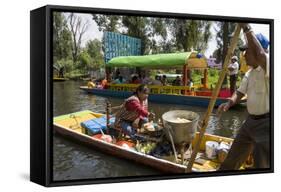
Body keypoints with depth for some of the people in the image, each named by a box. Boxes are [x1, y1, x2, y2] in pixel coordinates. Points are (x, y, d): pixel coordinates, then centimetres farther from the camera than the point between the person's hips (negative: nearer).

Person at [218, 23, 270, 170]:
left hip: (266, 123, -8)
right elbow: (240, 92, 12)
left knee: (262, 164, 3)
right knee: (235, 154, 21)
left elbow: (260, 54, -39)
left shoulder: (269, 66, -18)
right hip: (251, 120, 9)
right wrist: (229, 103, -9)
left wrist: (247, 29, -32)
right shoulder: (249, 74, 10)